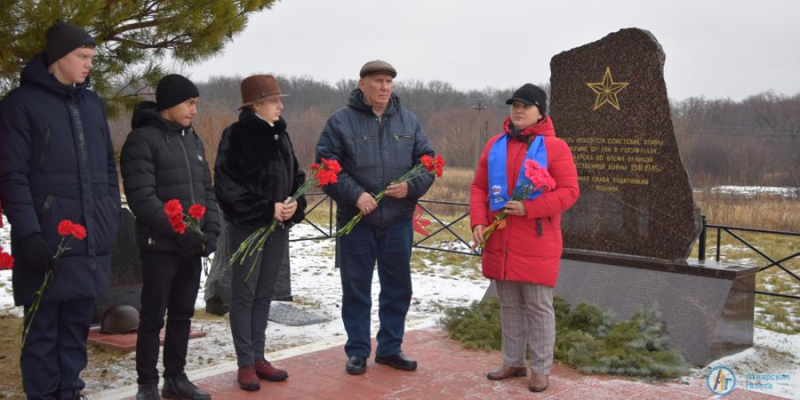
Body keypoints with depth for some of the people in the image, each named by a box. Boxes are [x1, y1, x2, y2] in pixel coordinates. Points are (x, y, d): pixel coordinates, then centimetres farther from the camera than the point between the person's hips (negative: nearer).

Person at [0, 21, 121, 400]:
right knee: (43, 330, 2)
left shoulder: (92, 103, 15)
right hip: (47, 241, -5)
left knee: (77, 326, 12)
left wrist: (112, 217, 12)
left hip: (92, 240, 6)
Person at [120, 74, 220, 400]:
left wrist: (210, 231, 0)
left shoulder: (194, 140, 14)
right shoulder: (142, 139, -9)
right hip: (160, 246, -7)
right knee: (153, 317, 2)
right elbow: (141, 197, -17)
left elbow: (207, 190, 15)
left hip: (193, 246, 7)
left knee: (182, 314, 13)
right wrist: (181, 232, -19)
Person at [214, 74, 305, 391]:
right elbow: (226, 184, -16)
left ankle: (258, 358, 21)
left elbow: (295, 177, 14)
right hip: (247, 226, -6)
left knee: (264, 294, 12)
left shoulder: (281, 135, 11)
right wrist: (266, 209, -19)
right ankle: (245, 364, 10)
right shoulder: (236, 135, -9)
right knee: (244, 294, 2)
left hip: (279, 227, 6)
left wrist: (295, 205, -7)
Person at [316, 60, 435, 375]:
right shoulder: (341, 121, -3)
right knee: (356, 289, 6)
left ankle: (390, 348, 26)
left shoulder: (409, 122, 7)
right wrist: (355, 194, -19)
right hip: (356, 219, -3)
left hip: (398, 220, 3)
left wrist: (411, 186, -11)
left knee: (398, 288, 11)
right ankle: (357, 351, 20)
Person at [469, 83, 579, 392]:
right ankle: (513, 362, 25)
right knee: (509, 305, 14)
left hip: (536, 246, -5)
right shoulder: (495, 145, 11)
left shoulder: (554, 147, -5)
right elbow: (479, 187, 12)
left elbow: (569, 191, -10)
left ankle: (540, 369, 13)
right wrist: (478, 221, -3)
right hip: (500, 243, 5)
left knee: (538, 307, 2)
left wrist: (529, 208, -20)